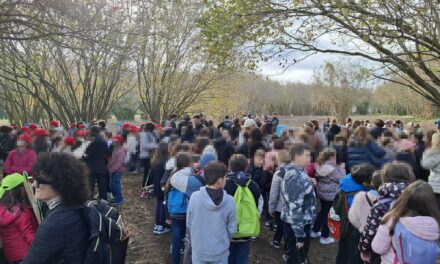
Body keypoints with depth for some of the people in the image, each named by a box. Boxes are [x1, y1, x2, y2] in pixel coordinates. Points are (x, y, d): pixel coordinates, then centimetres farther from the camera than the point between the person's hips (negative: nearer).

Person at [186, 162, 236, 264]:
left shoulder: (194, 197, -16)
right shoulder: (229, 201, -17)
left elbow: (189, 224, -5)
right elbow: (231, 229, -7)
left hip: (199, 250, 1)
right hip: (220, 252, 0)